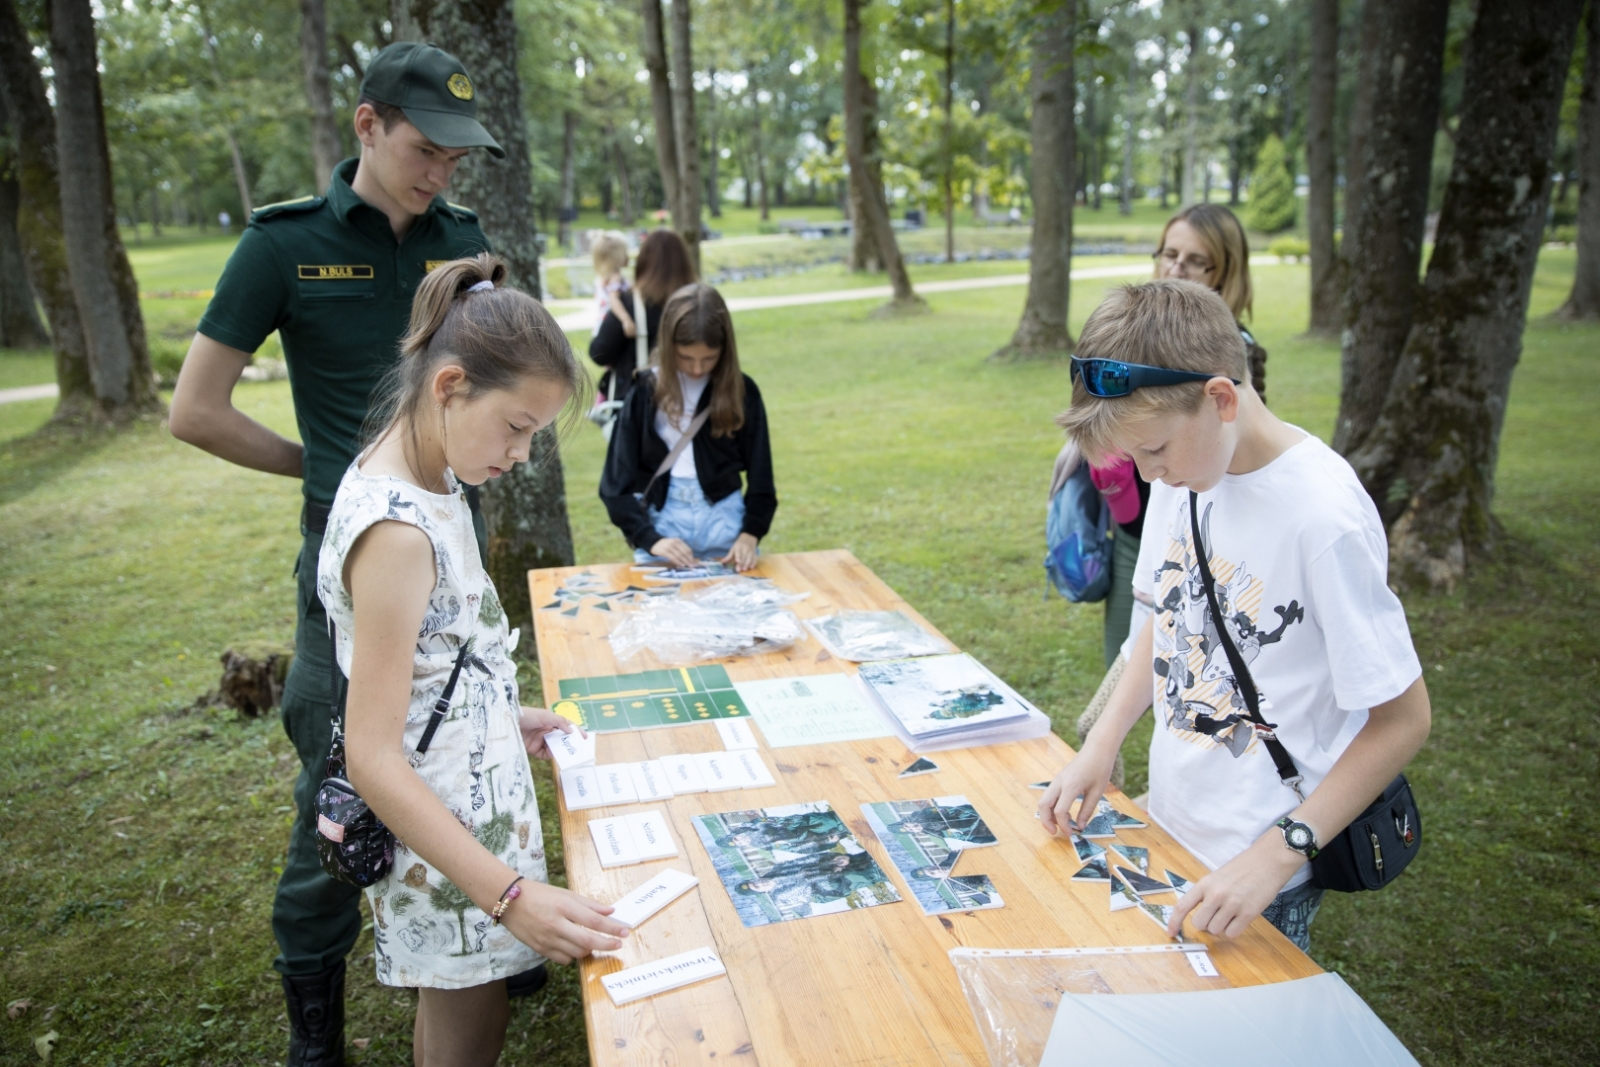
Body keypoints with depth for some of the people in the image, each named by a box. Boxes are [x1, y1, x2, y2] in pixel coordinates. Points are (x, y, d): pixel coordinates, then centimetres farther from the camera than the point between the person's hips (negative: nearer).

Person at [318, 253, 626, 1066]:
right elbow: (371, 756, -28)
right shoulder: (397, 532, -28)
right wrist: (511, 896, -29)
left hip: (470, 783, 9)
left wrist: (505, 714, 16)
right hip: (440, 819, -9)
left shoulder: (422, 480, 0)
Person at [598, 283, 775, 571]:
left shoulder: (742, 391, 0)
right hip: (663, 522, -1)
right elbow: (618, 481, -5)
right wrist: (650, 539, -17)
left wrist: (750, 534, -13)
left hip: (724, 523, 1)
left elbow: (760, 475, 2)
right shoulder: (646, 392, -3)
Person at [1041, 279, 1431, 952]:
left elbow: (1402, 720, -18)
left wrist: (1278, 854, -22)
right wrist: (1102, 744, 0)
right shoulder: (1183, 473, -4)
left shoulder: (1325, 517, -25)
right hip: (1170, 823, 6)